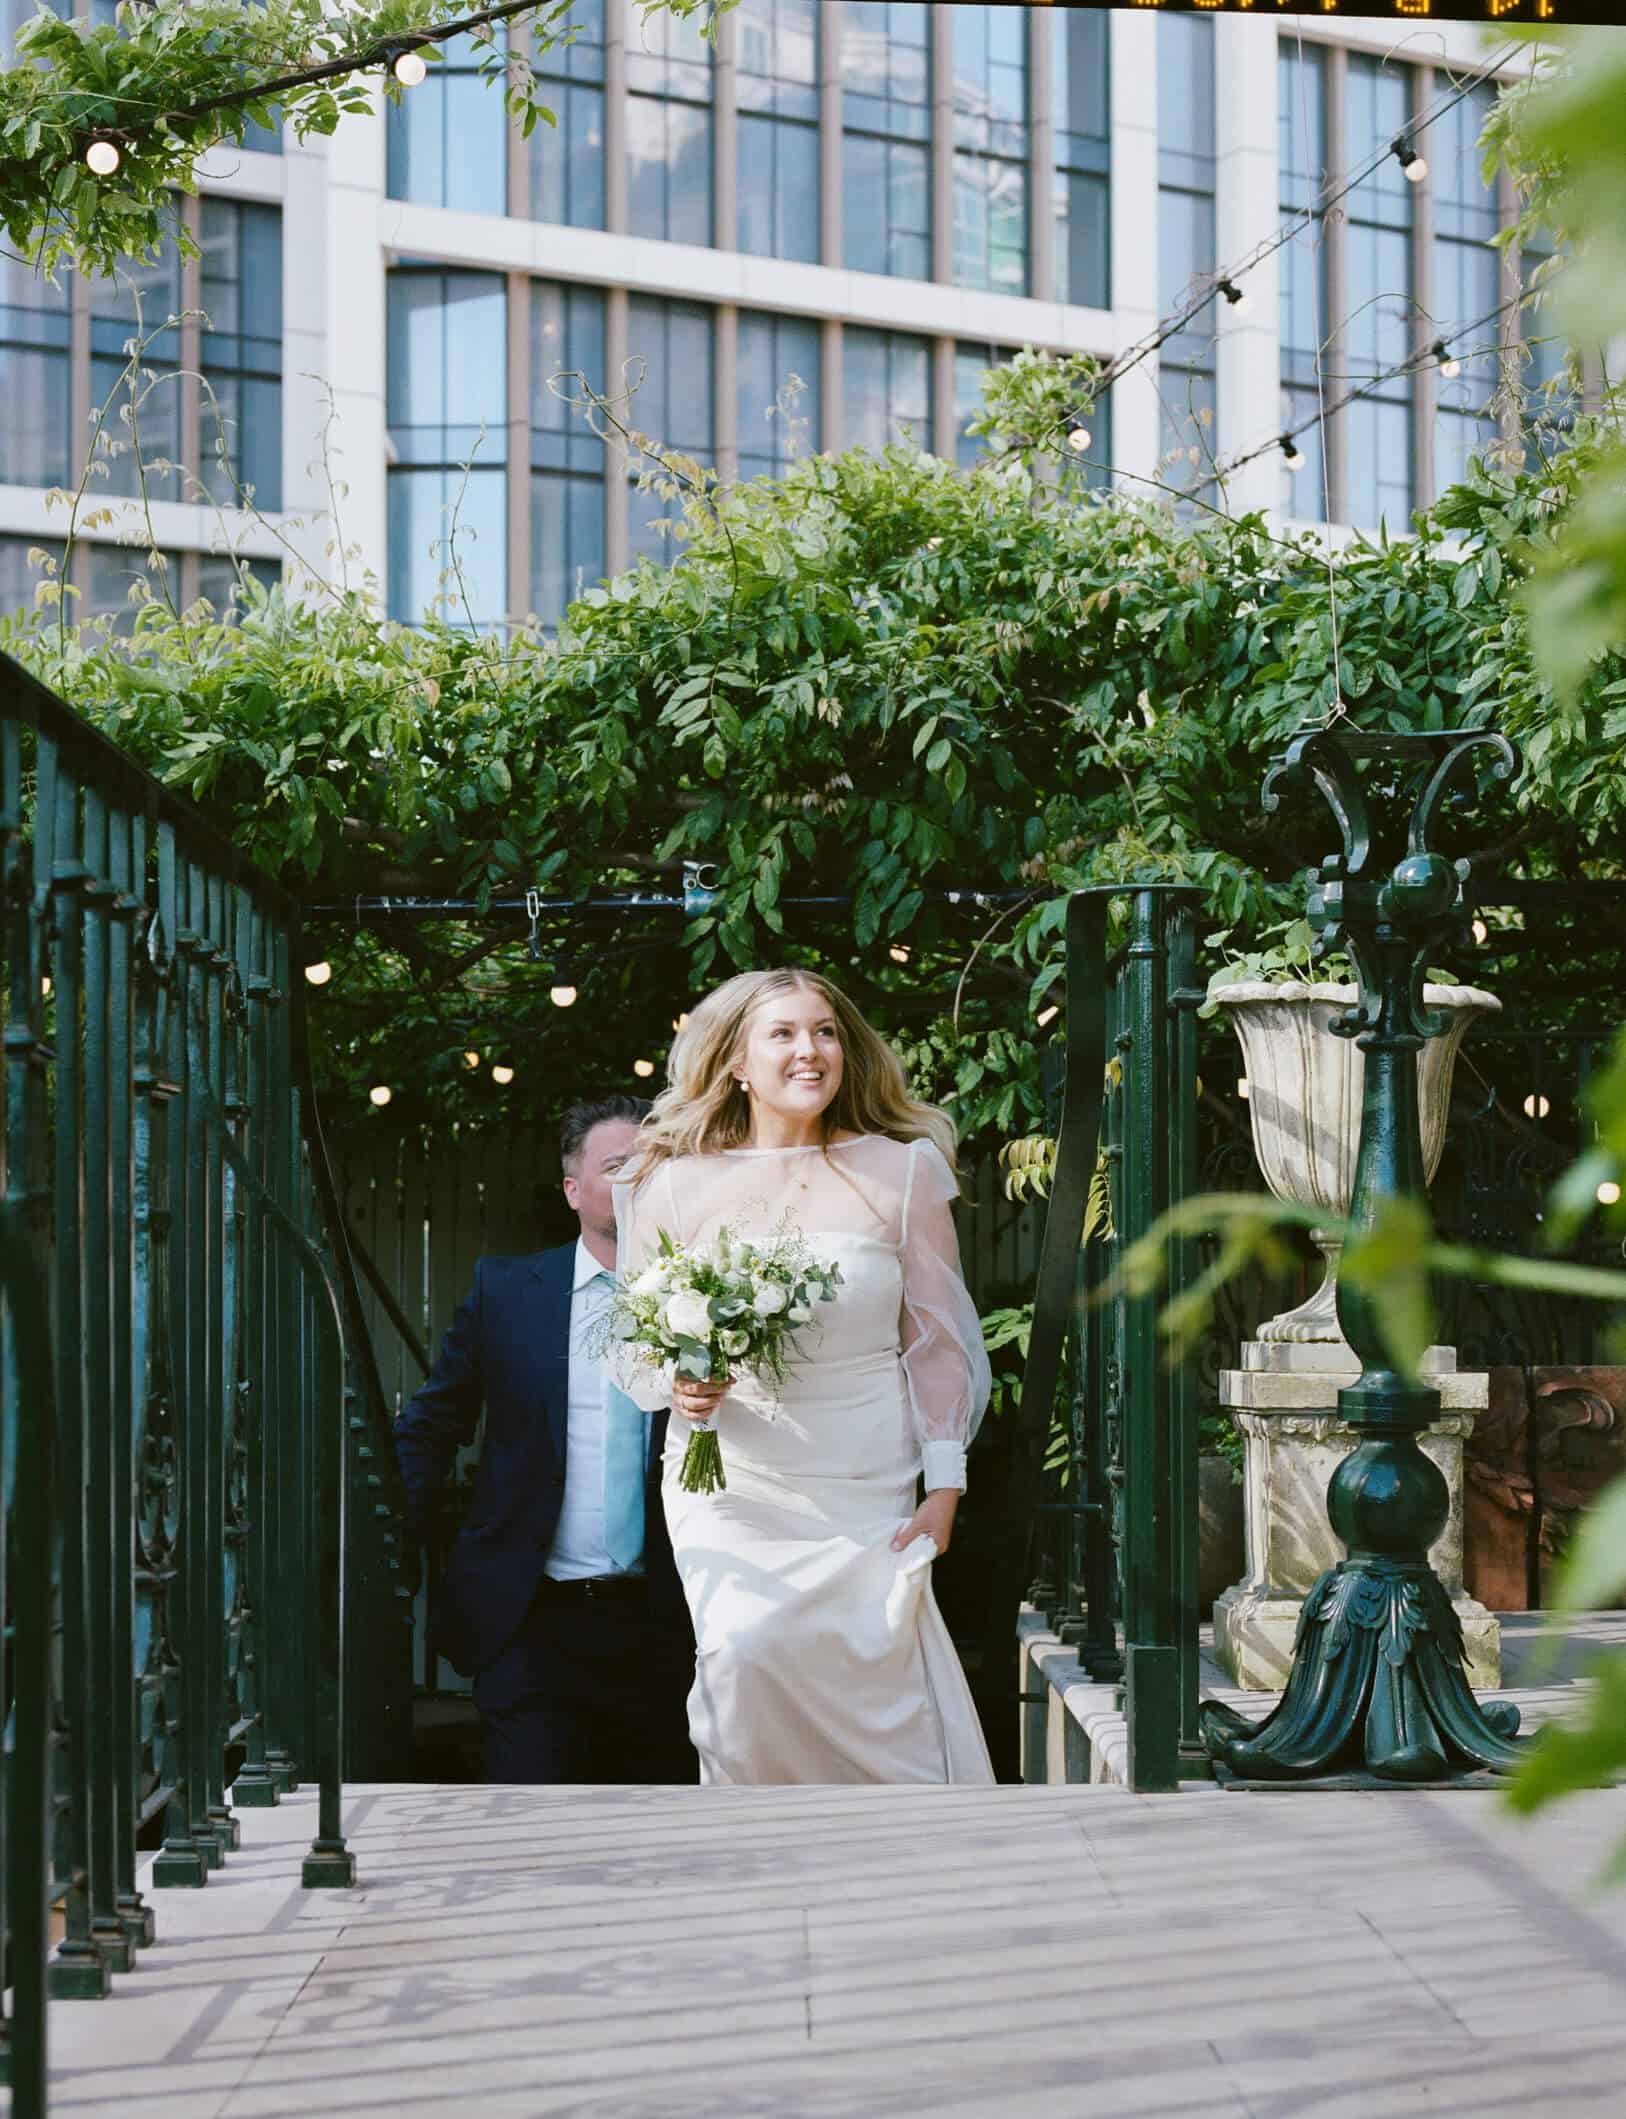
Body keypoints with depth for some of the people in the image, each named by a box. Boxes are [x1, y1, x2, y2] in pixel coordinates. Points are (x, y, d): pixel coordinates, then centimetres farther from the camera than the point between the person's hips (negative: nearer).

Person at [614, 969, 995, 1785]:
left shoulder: (901, 1172, 4)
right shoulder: (678, 1184, 4)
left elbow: (937, 1342, 6)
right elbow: (635, 1345, 10)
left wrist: (943, 1486, 1)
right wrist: (680, 1383, -13)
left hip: (867, 1491, 0)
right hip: (731, 1484, 0)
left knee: (875, 1679, -10)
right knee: (744, 1655, -19)